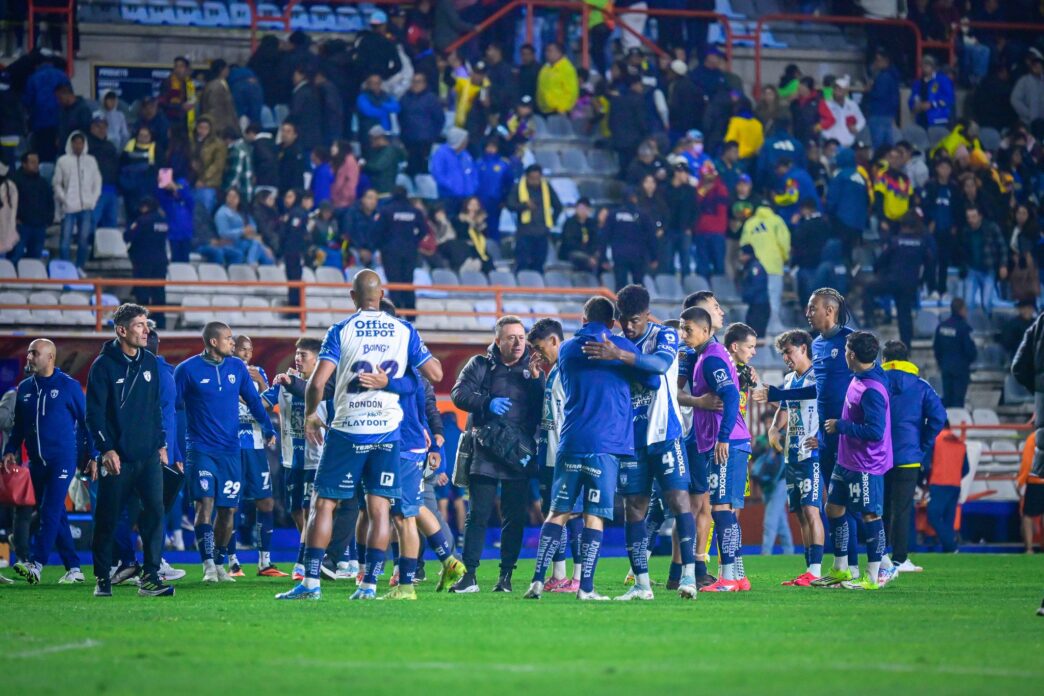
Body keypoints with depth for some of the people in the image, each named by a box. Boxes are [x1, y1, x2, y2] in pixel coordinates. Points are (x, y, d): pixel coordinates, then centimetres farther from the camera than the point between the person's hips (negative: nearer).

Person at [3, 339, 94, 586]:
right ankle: (73, 568, 11)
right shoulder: (25, 388, 12)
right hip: (37, 461, 6)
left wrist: (92, 455, -2)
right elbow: (18, 425, 19)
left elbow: (86, 421, 1)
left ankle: (36, 564, -20)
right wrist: (10, 451, 7)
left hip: (63, 459, -6)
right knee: (56, 514, 6)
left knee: (51, 511, -13)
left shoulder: (68, 386, -2)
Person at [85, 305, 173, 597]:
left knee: (155, 511, -9)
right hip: (116, 458, -4)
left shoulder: (150, 363, 9)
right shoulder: (104, 365, -6)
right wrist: (106, 449, -15)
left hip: (149, 456, 4)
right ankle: (102, 580, 15)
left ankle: (150, 578, -8)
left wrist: (161, 444, 13)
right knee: (107, 520, 3)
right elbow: (94, 411, -8)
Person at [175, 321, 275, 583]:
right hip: (200, 450, -4)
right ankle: (208, 565, -19)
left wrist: (268, 429, 10)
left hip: (230, 450, 4)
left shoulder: (237, 367, 7)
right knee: (205, 503, -16)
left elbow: (254, 400, 16)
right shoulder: (188, 370, -5)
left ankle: (220, 564, 19)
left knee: (228, 509, 5)